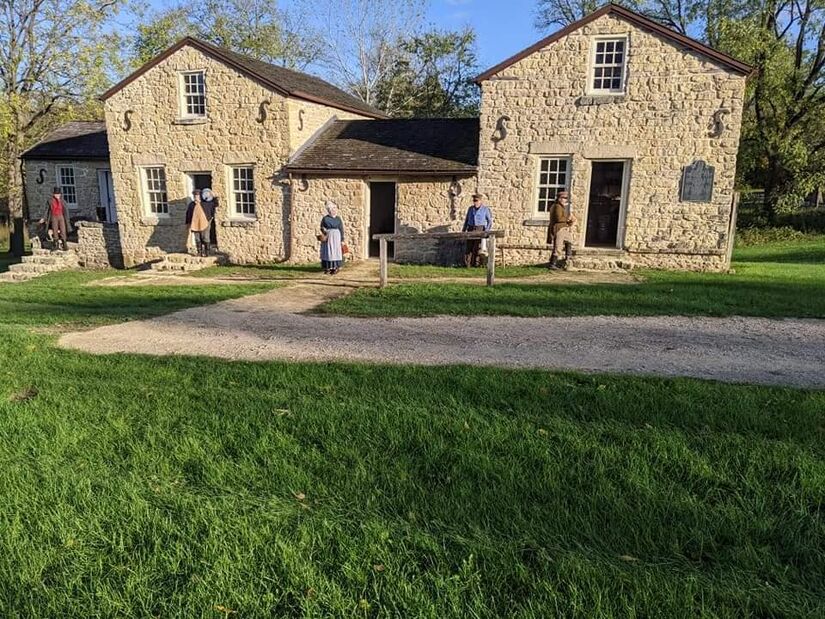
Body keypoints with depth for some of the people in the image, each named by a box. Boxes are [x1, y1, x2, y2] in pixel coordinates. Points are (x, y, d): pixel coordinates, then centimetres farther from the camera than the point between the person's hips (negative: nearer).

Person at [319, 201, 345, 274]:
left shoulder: (338, 219, 5)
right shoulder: (325, 218, 3)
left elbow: (341, 230, 5)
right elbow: (322, 227, 7)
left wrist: (342, 240, 0)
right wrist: (324, 231, -16)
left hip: (336, 237, 1)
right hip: (327, 237, -1)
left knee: (336, 251, -1)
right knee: (327, 252, -1)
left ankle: (335, 267, 4)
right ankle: (327, 268, 3)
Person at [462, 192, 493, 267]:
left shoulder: (486, 209, 3)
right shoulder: (470, 209, 16)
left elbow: (490, 221, 3)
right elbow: (466, 220, 23)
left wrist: (487, 231, -9)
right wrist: (464, 229, 13)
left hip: (480, 229, -3)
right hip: (471, 229, 4)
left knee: (477, 247, -9)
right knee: (469, 246, -4)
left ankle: (475, 263, -3)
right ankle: (467, 264, -5)